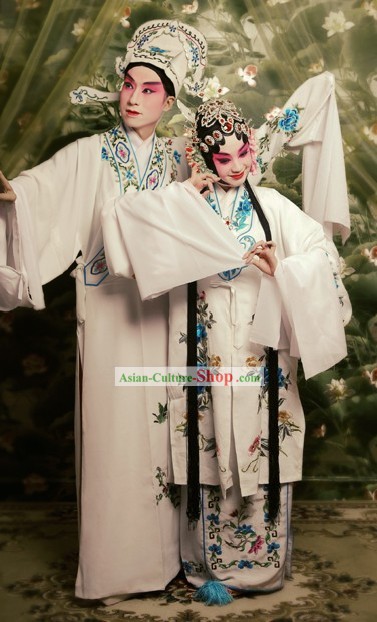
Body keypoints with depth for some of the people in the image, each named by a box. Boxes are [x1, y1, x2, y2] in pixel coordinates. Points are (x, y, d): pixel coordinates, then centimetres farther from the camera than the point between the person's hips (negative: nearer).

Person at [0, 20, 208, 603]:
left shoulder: (179, 158, 9)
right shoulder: (89, 156, -1)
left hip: (163, 315, 3)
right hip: (109, 317, -3)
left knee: (163, 429, 10)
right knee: (113, 434, 2)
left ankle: (164, 547, 28)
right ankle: (114, 566, 19)